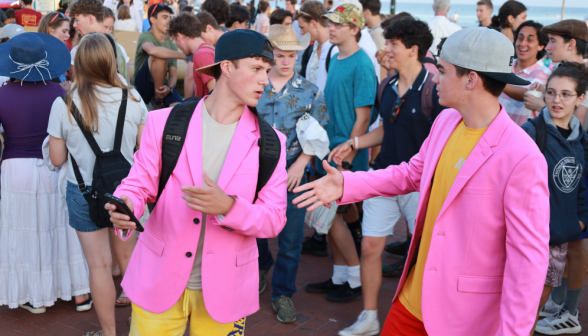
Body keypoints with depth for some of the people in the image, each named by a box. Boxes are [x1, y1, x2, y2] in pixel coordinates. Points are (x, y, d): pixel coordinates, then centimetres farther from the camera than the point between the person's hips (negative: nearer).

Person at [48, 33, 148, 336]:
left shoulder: (63, 105, -15)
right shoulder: (132, 97, -11)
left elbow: (57, 159, -8)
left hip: (85, 192, -2)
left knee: (99, 265, 9)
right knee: (127, 254, 22)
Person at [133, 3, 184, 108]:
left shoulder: (172, 45, 11)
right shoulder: (145, 37, -6)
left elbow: (173, 76, 5)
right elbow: (153, 50, -33)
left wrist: (169, 88, -19)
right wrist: (184, 55, -29)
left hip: (161, 87, 3)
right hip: (143, 87, -3)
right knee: (159, 56, -29)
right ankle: (157, 99, -17)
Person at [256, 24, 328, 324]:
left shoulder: (309, 92, 0)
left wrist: (301, 164, -10)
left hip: (293, 172, -1)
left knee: (291, 238, 3)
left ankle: (282, 293, 19)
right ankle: (262, 266, 46)